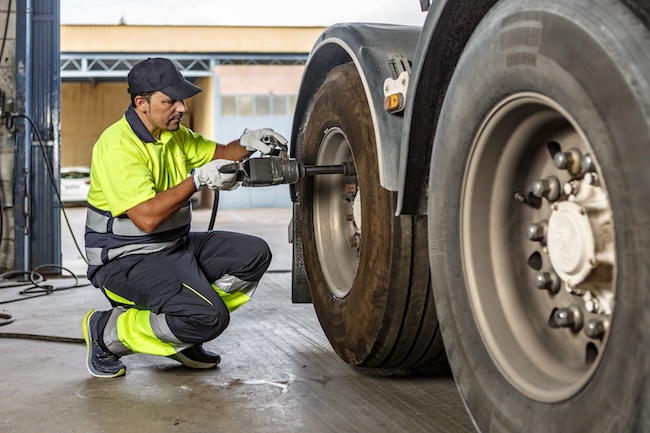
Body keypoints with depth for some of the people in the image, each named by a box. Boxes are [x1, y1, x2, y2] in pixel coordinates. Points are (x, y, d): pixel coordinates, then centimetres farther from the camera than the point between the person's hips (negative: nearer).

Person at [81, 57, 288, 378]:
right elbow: (147, 217, -29)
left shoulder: (174, 134, 8)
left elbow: (217, 154, 19)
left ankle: (185, 336, 9)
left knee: (254, 254, 0)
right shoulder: (118, 146, -21)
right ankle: (105, 331, -5)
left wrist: (247, 143, -4)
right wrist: (198, 179, -29)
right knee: (209, 317, -26)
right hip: (126, 259, -9)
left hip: (175, 247, 10)